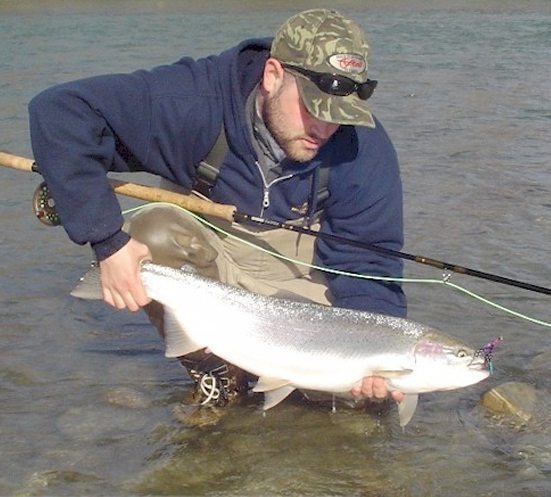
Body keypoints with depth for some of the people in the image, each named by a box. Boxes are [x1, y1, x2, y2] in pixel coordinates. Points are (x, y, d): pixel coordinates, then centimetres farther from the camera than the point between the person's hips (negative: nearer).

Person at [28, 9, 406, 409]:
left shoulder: (364, 146, -22)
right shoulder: (196, 104, -31)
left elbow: (367, 261, -17)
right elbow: (61, 111, -35)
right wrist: (109, 241, -41)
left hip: (305, 266, 1)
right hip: (207, 253, 0)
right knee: (154, 234, -33)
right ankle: (216, 376, -7)